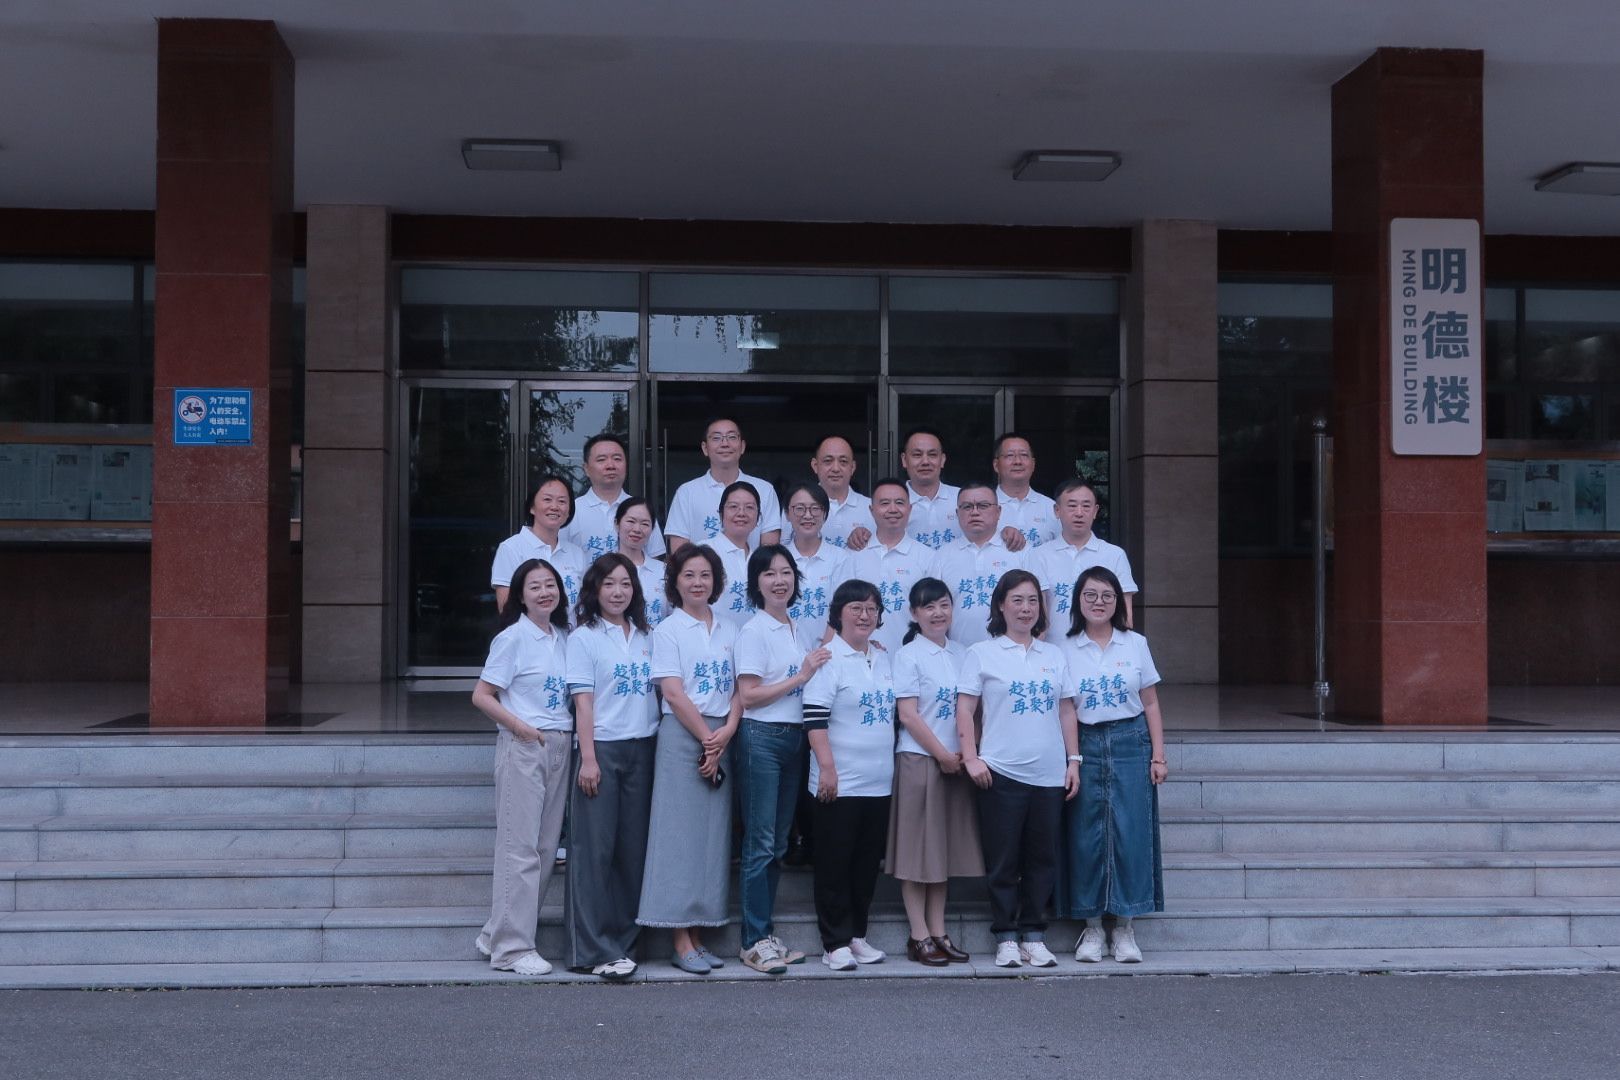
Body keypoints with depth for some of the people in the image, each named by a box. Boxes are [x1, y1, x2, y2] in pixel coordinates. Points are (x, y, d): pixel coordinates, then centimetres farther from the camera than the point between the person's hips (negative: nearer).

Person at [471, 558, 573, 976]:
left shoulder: (566, 638, 11)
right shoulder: (513, 638, -6)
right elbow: (482, 695, -7)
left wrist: (577, 744, 4)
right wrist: (521, 727, -15)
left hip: (560, 745, 7)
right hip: (523, 748, -7)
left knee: (547, 846, 8)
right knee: (520, 847, -5)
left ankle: (497, 934, 19)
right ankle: (511, 947, 1)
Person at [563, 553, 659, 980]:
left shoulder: (645, 637, 13)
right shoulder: (584, 638, 1)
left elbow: (659, 691, 14)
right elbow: (583, 702, -5)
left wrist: (660, 749, 4)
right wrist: (588, 758, -12)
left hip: (643, 748, 5)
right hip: (602, 748, -4)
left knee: (633, 847, 6)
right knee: (595, 849, -4)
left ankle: (622, 940, 15)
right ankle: (593, 949, 0)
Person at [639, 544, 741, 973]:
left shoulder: (728, 631, 14)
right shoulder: (668, 630, -1)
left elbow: (739, 689, 8)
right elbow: (674, 693, -9)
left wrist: (727, 732, -8)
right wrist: (707, 739, -11)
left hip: (722, 738, 5)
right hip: (682, 735, -5)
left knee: (713, 836, 5)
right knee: (681, 834, -5)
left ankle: (697, 935, 11)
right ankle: (681, 941, -3)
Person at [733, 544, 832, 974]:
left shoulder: (804, 631, 14)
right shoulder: (753, 631, -7)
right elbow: (748, 696, -13)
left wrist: (829, 660, 2)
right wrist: (802, 675, -14)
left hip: (796, 739, 7)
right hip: (761, 739, -7)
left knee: (779, 843, 11)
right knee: (760, 843, -5)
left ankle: (766, 933, 19)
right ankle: (754, 941, 0)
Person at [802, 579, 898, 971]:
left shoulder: (883, 660, 14)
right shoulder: (828, 658, -8)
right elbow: (815, 717, -14)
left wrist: (892, 765, 18)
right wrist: (826, 767, -19)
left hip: (878, 781, 7)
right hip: (840, 783, -7)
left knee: (867, 864, 12)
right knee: (835, 864, 1)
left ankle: (857, 934, 22)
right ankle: (835, 942, 8)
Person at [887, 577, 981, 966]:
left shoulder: (961, 654, 10)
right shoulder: (909, 655, -6)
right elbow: (908, 715, -11)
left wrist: (965, 752, -2)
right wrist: (943, 755, -12)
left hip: (956, 763, 6)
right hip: (918, 759, -6)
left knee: (946, 846, 9)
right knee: (918, 847, -1)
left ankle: (939, 933, 16)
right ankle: (919, 937, 5)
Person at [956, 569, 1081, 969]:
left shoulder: (1054, 655, 14)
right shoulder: (982, 654, 3)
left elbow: (1067, 712, 15)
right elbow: (964, 710, -1)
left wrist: (1073, 760, 8)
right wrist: (971, 757, -11)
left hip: (1050, 774, 3)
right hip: (1001, 772, -3)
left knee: (1043, 859, 7)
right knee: (1003, 860, 1)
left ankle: (1033, 934, 16)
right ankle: (1006, 937, 10)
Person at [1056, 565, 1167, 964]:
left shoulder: (1135, 644, 7)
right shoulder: (1065, 649, 5)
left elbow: (1150, 704, 8)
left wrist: (1158, 756, 2)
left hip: (1130, 742, 0)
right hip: (1085, 745, 0)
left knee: (1131, 833, -3)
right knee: (1087, 835, -1)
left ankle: (1124, 928, 6)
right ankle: (1092, 927, 10)